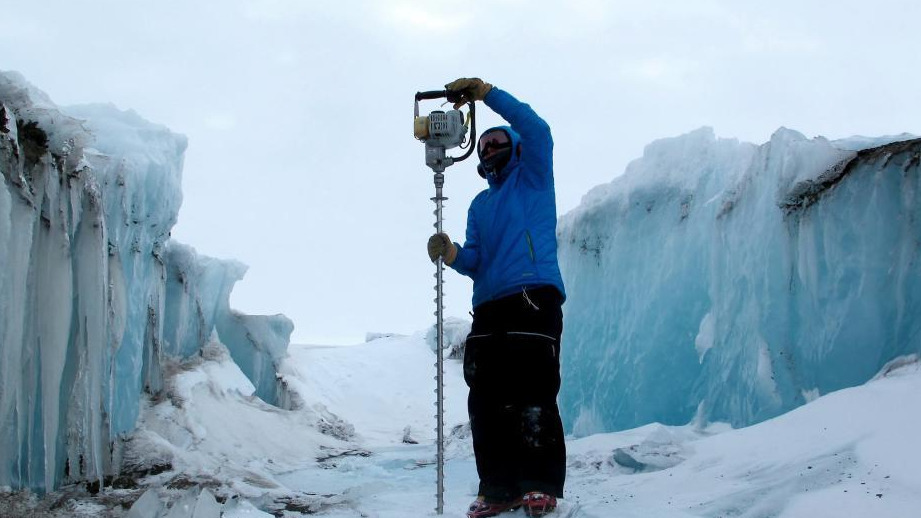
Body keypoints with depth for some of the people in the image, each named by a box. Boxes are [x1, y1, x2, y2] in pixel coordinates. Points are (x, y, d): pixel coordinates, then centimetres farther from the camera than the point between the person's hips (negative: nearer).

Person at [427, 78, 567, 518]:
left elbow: (536, 130, -4)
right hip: (488, 307, 6)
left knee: (531, 395, -13)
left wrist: (487, 93, -5)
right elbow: (476, 261, 17)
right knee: (486, 400, -1)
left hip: (533, 296, -6)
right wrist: (452, 255, -6)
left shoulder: (532, 177, 15)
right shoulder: (479, 205, 29)